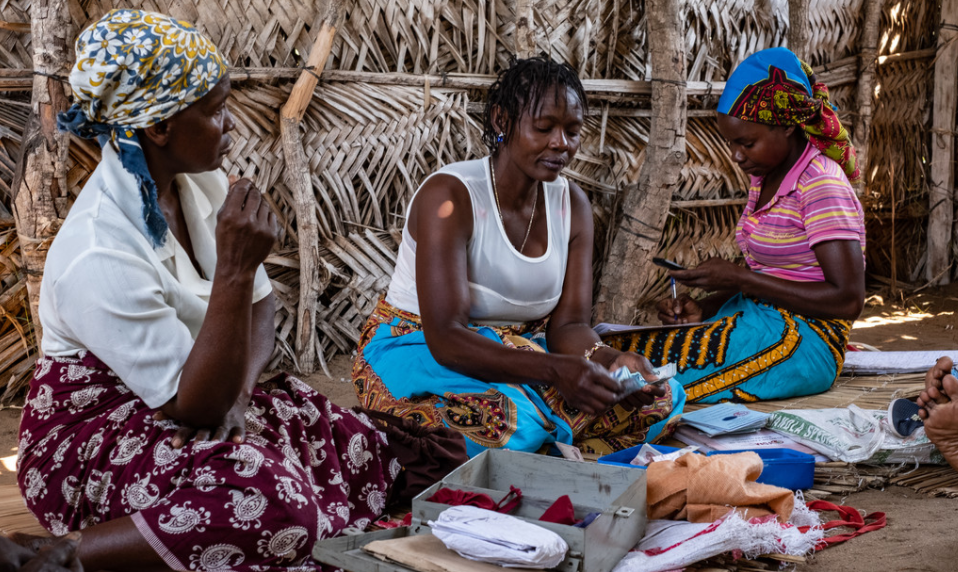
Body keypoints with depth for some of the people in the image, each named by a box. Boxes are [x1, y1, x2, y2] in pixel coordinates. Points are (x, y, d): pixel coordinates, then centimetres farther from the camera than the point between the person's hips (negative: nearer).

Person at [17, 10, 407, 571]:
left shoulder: (199, 181, -3)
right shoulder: (98, 257, -29)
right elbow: (196, 406, -26)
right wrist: (236, 268, -34)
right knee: (277, 507, -33)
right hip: (94, 435, -9)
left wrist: (235, 387, -17)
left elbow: (260, 308, 5)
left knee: (368, 451, -1)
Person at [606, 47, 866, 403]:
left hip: (802, 344, -8)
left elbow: (848, 301, -18)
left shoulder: (822, 186, -12)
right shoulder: (764, 178, 14)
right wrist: (702, 310, 0)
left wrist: (737, 278, -16)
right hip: (760, 324, 9)